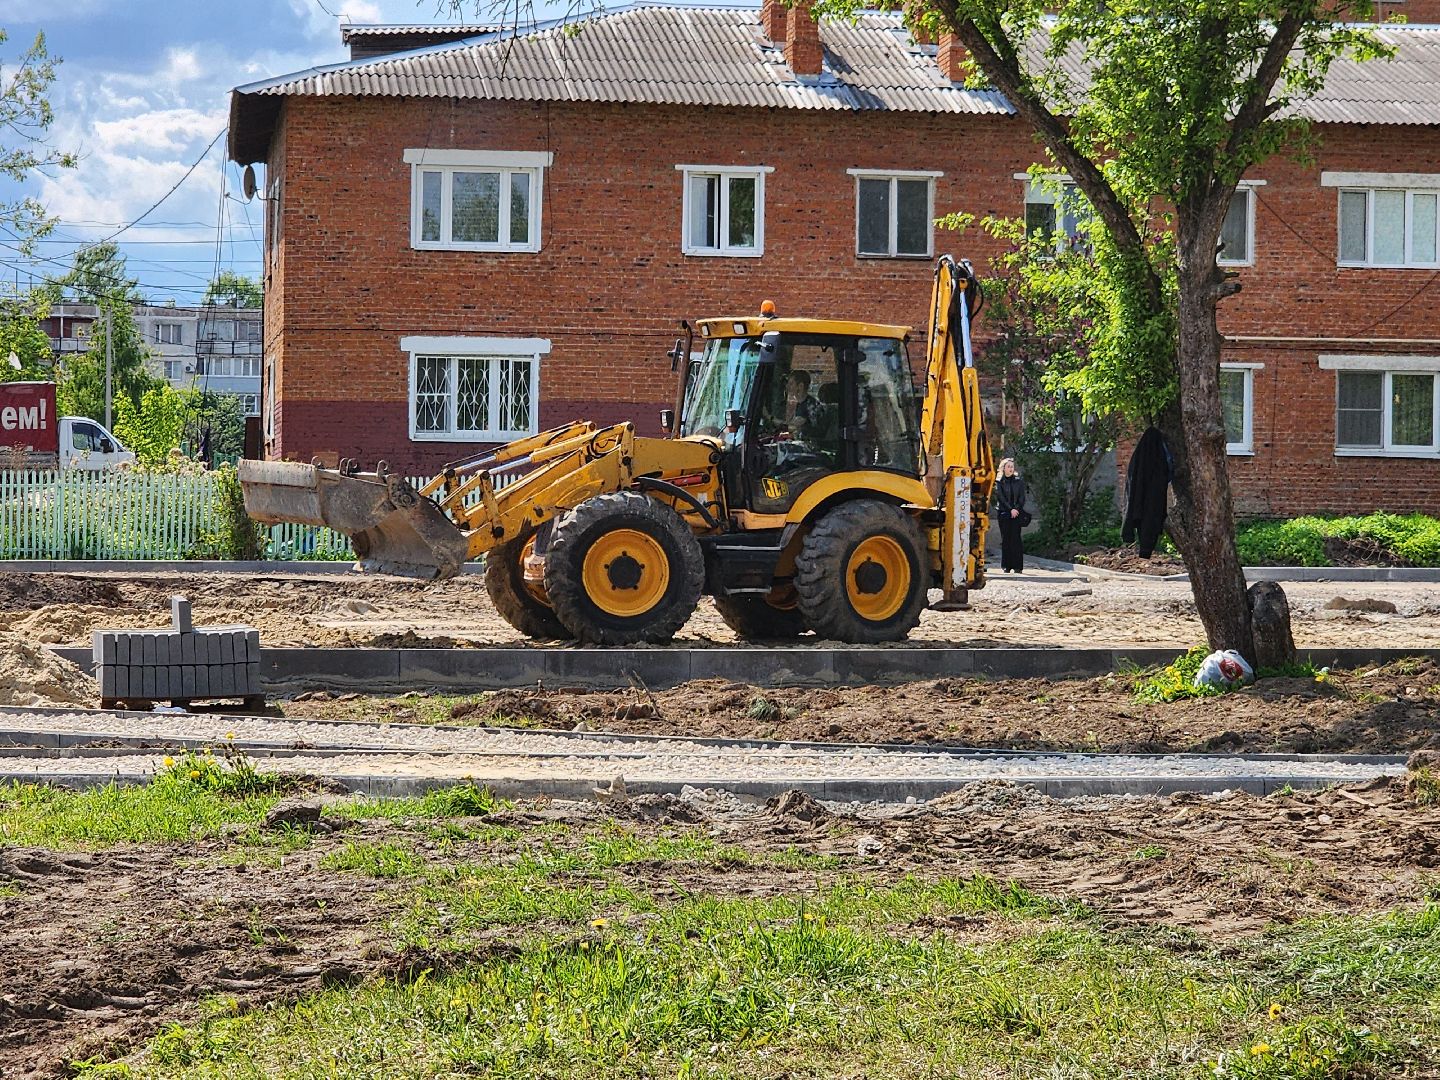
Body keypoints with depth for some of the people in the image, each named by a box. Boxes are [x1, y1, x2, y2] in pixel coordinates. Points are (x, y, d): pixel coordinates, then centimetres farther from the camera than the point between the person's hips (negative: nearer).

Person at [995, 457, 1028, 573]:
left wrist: (1017, 509, -9)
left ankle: (1017, 566, -8)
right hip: (1004, 513, 0)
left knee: (1015, 538, -6)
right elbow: (1001, 498, -3)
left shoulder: (1019, 482, 10)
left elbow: (1022, 498, 6)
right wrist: (1010, 509, -12)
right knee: (1005, 539, -2)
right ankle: (1006, 566, 1)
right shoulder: (999, 482, 5)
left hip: (1017, 513, 0)